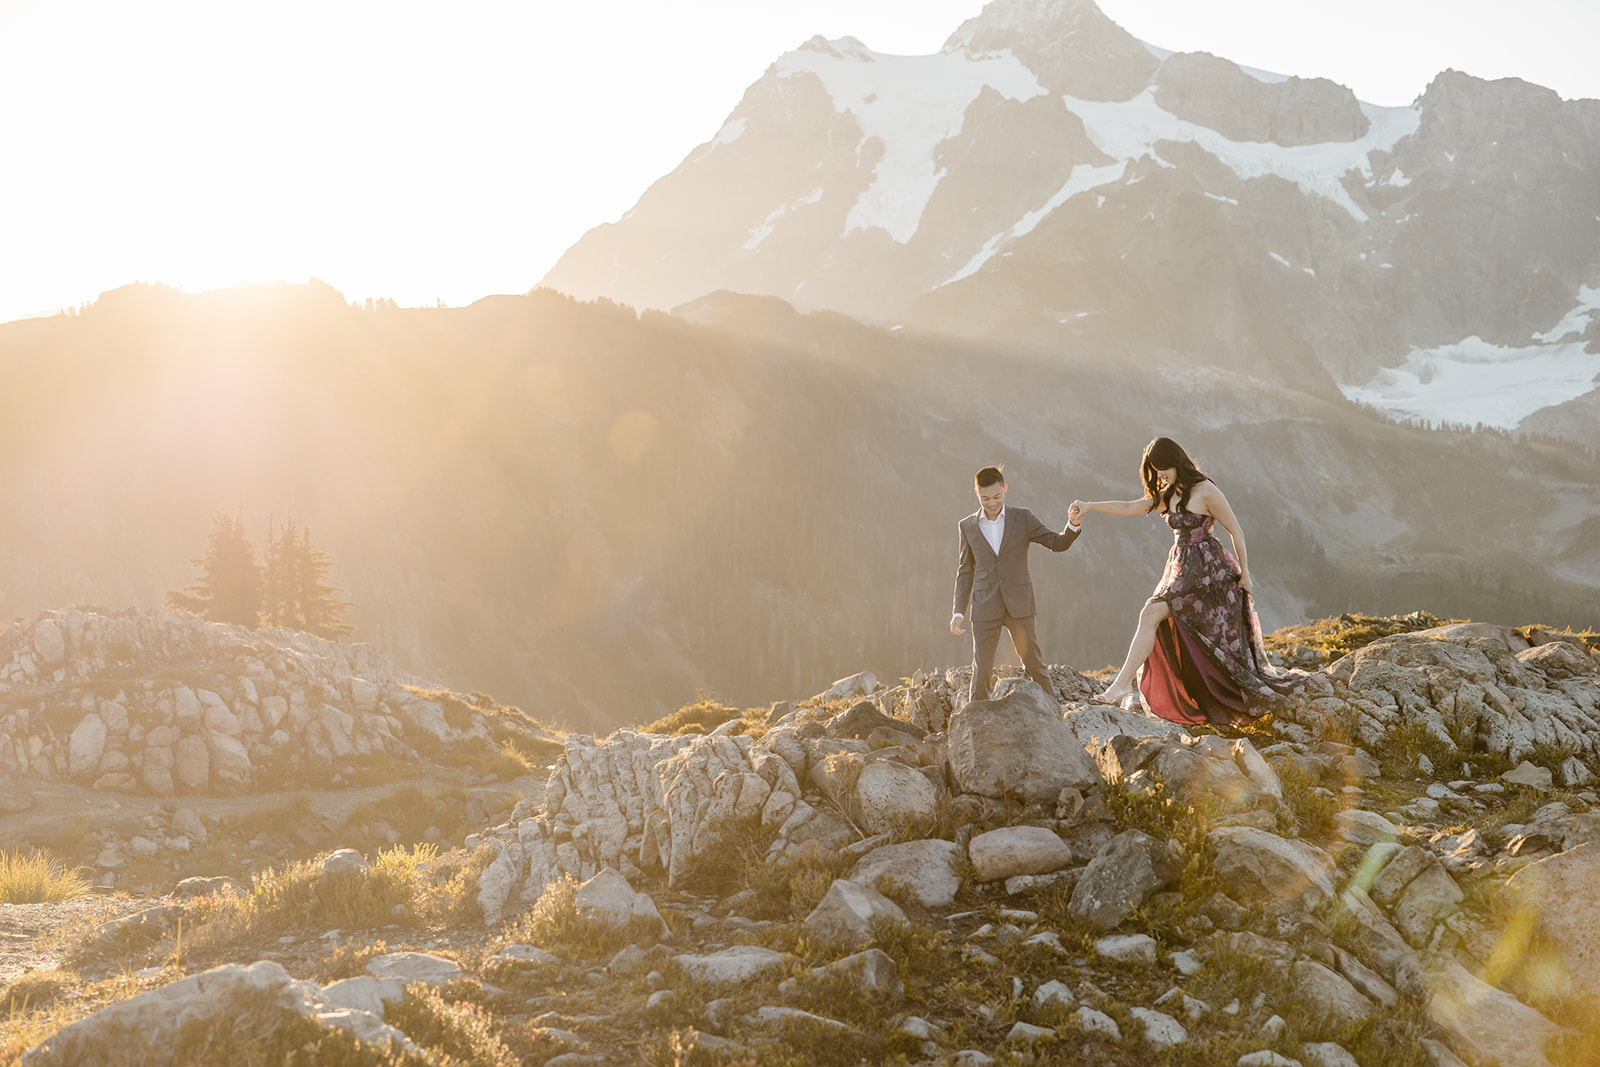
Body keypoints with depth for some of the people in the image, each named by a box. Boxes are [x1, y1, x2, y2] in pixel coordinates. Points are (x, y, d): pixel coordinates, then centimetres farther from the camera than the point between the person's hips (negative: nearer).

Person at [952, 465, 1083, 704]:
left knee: (1034, 662, 3)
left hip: (1018, 605, 0)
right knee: (981, 667, 0)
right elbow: (965, 572, 10)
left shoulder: (1022, 519, 3)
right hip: (985, 608, 0)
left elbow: (1058, 543, 2)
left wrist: (1072, 525, -19)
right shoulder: (967, 527, 5)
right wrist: (958, 611, 4)